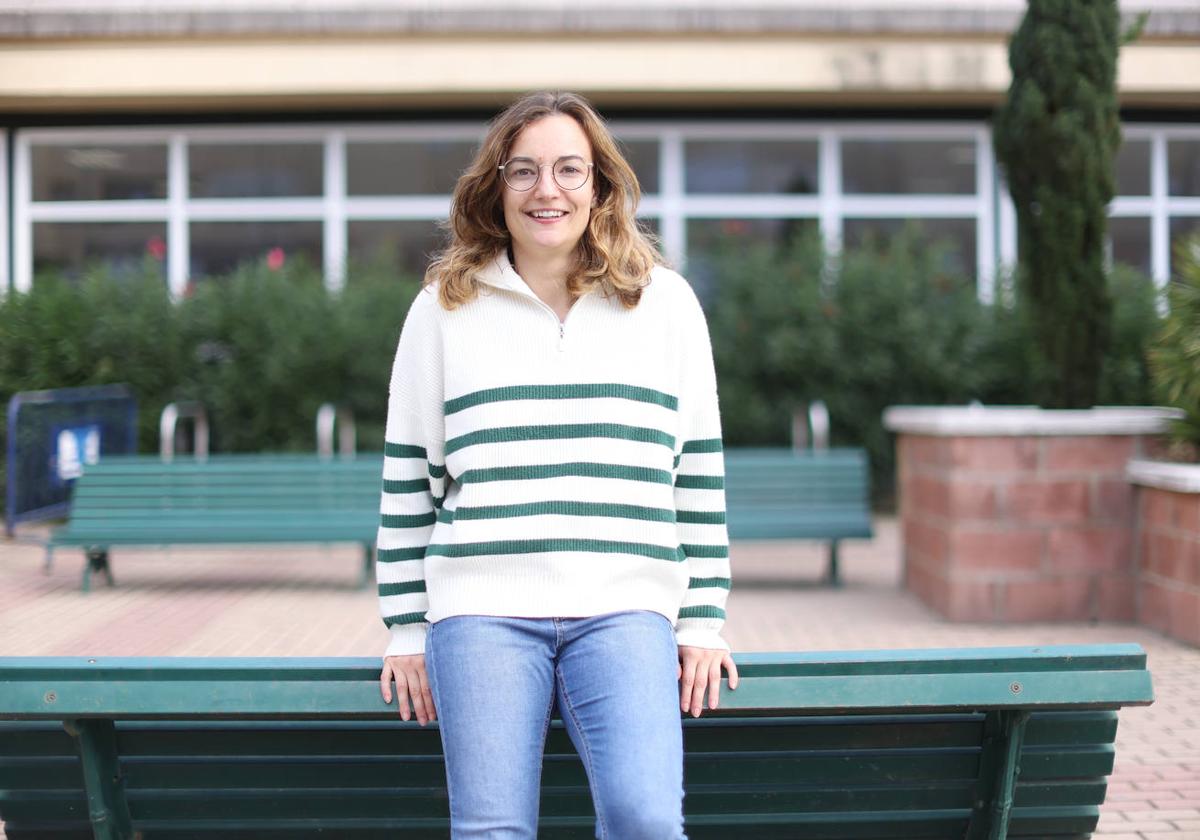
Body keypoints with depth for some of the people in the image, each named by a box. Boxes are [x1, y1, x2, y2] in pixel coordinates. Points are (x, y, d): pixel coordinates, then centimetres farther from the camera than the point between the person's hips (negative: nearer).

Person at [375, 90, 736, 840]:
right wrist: (407, 629, 9)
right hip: (482, 610, 0)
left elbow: (699, 471, 12)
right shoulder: (445, 309, 10)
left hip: (626, 609, 0)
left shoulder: (665, 302, 11)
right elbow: (407, 477, 12)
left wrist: (704, 620, 8)